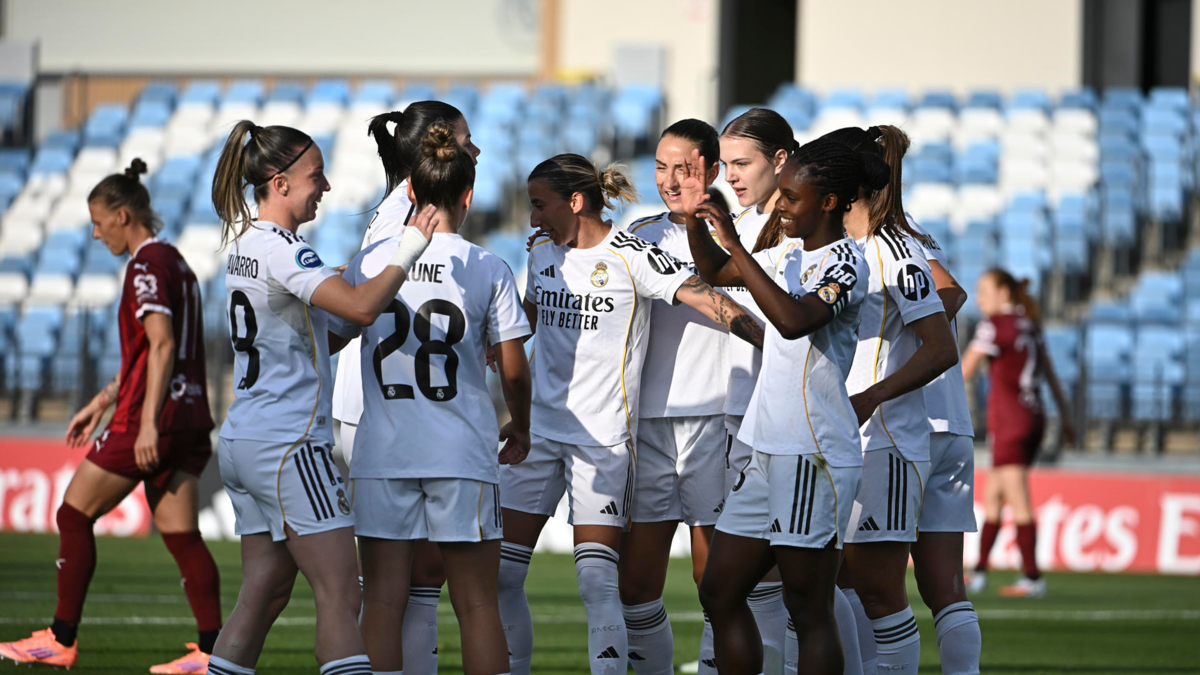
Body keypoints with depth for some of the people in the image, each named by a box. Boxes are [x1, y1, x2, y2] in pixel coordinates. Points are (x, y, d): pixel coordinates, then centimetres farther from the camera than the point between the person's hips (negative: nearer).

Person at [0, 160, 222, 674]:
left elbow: (162, 346, -20)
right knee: (181, 535, 4)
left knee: (74, 516, 2)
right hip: (189, 419, 9)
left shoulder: (148, 265, -10)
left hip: (150, 421, -9)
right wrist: (100, 403, 32)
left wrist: (148, 423, -24)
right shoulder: (175, 264, 19)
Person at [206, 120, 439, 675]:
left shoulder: (246, 243, 15)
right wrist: (407, 252, -14)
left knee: (263, 596, 10)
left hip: (243, 441, 10)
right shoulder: (280, 249, -14)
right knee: (341, 594, -10)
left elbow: (320, 337, 22)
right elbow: (361, 306, -27)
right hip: (287, 443, -10)